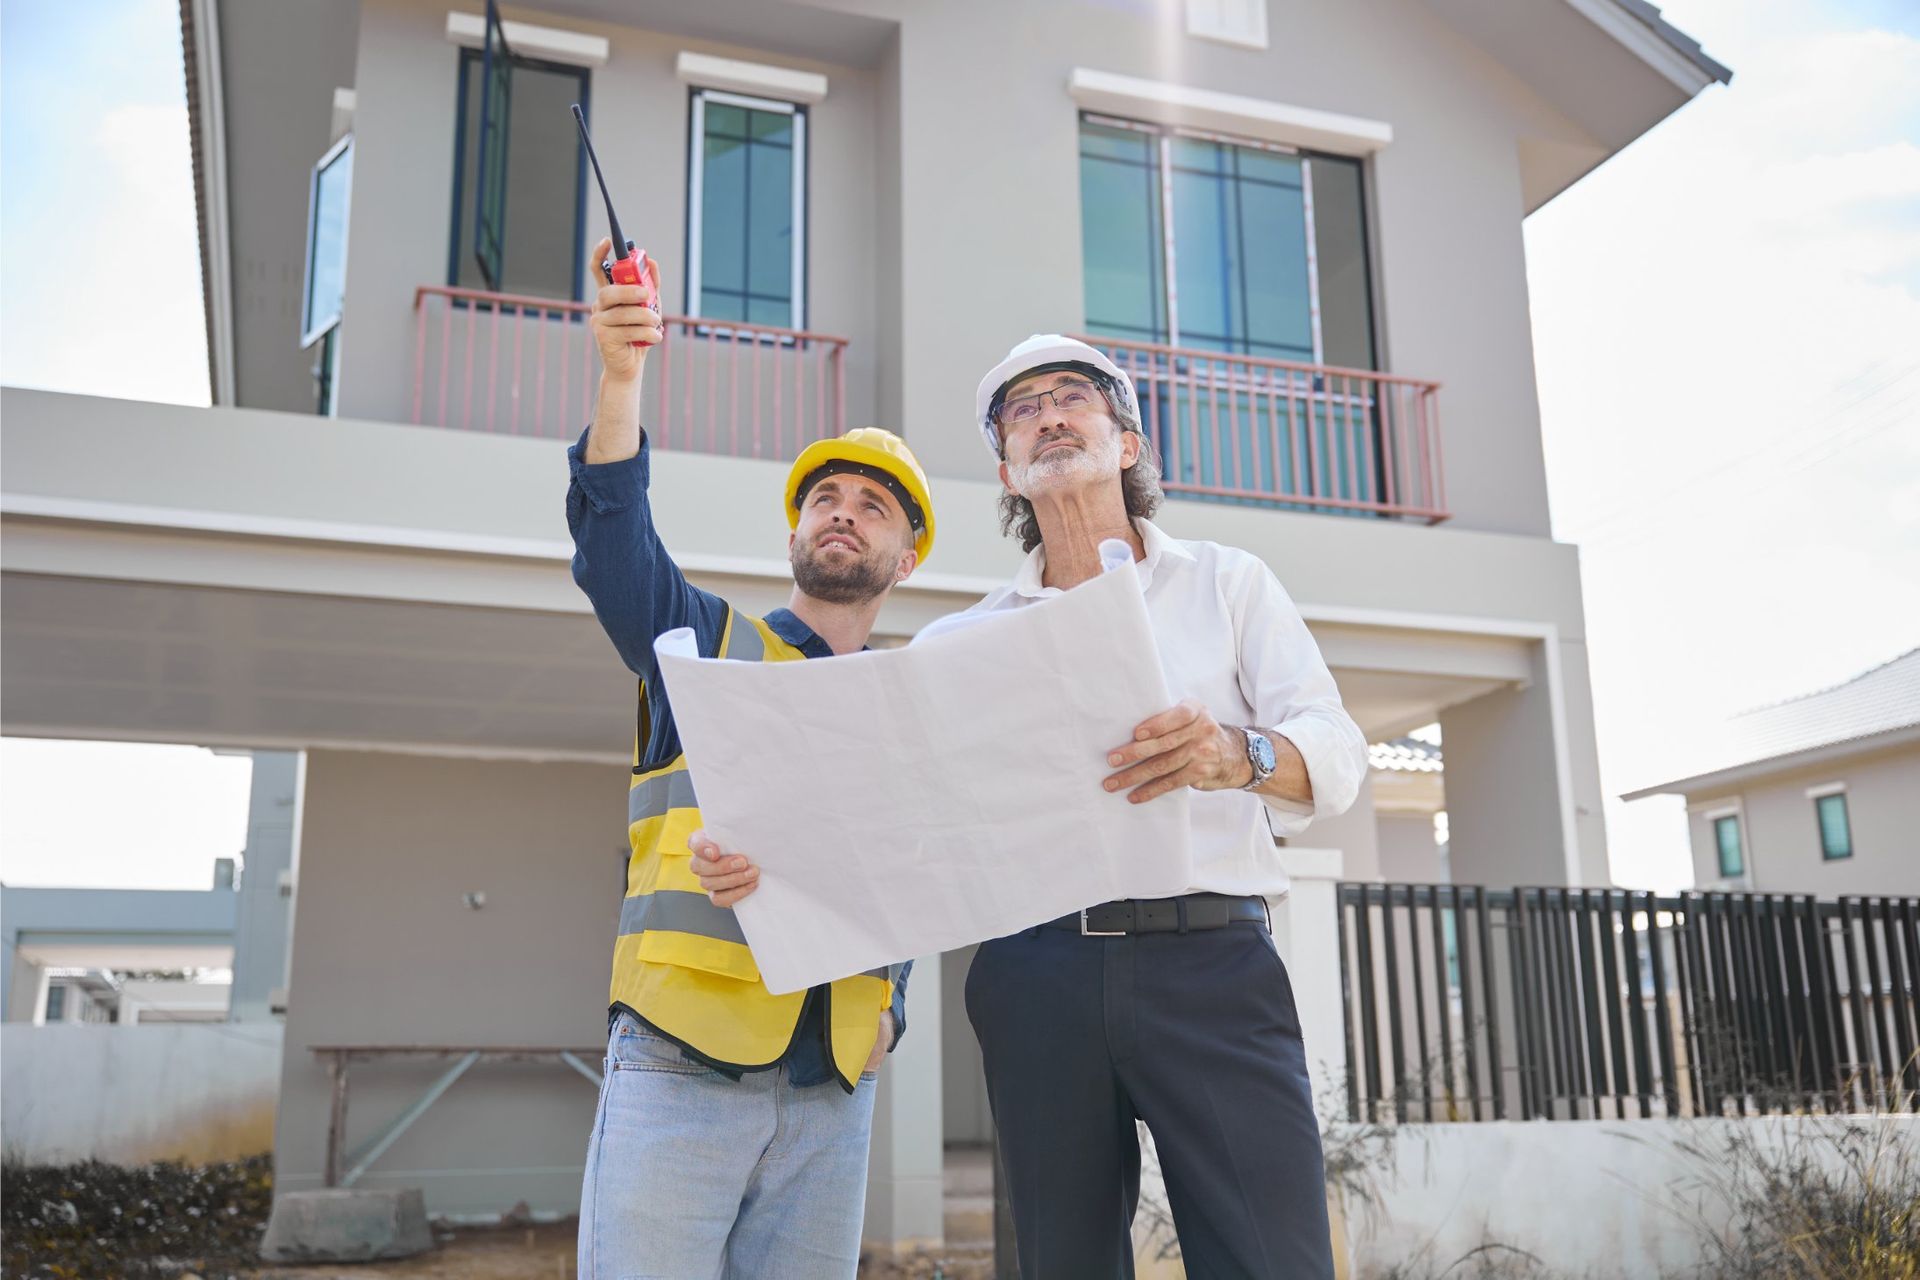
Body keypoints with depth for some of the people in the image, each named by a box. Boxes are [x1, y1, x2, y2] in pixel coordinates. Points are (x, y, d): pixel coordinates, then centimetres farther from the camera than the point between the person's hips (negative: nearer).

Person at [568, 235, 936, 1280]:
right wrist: (620, 372, -23)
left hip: (831, 1093, 3)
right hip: (681, 1068, -3)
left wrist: (887, 1001, 1)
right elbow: (609, 540, -9)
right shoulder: (706, 640, 9)